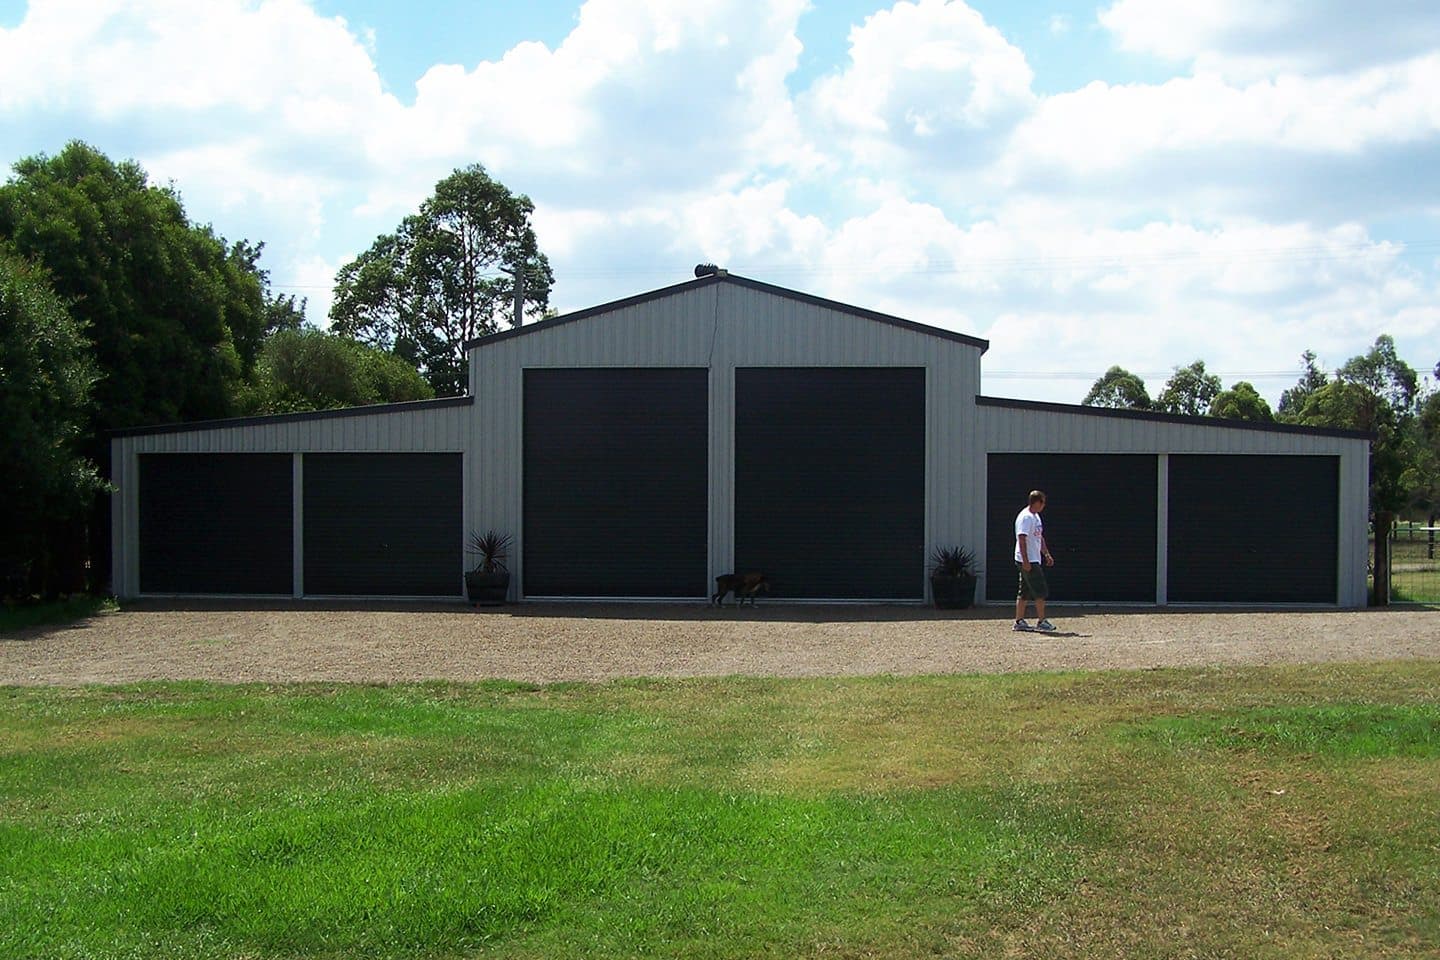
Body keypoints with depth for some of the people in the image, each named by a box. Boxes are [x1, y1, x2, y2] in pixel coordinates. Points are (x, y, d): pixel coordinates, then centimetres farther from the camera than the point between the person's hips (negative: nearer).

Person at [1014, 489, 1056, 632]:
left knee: (1025, 592, 10)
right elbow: (1021, 539, -22)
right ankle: (1041, 621, -3)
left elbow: (1040, 537, 25)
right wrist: (1025, 561, -25)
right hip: (1027, 561, -10)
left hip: (1034, 560, 10)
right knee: (1040, 591, -7)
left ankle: (1019, 621, 13)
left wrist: (1046, 554, 20)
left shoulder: (1036, 516, 16)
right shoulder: (1025, 517, -16)